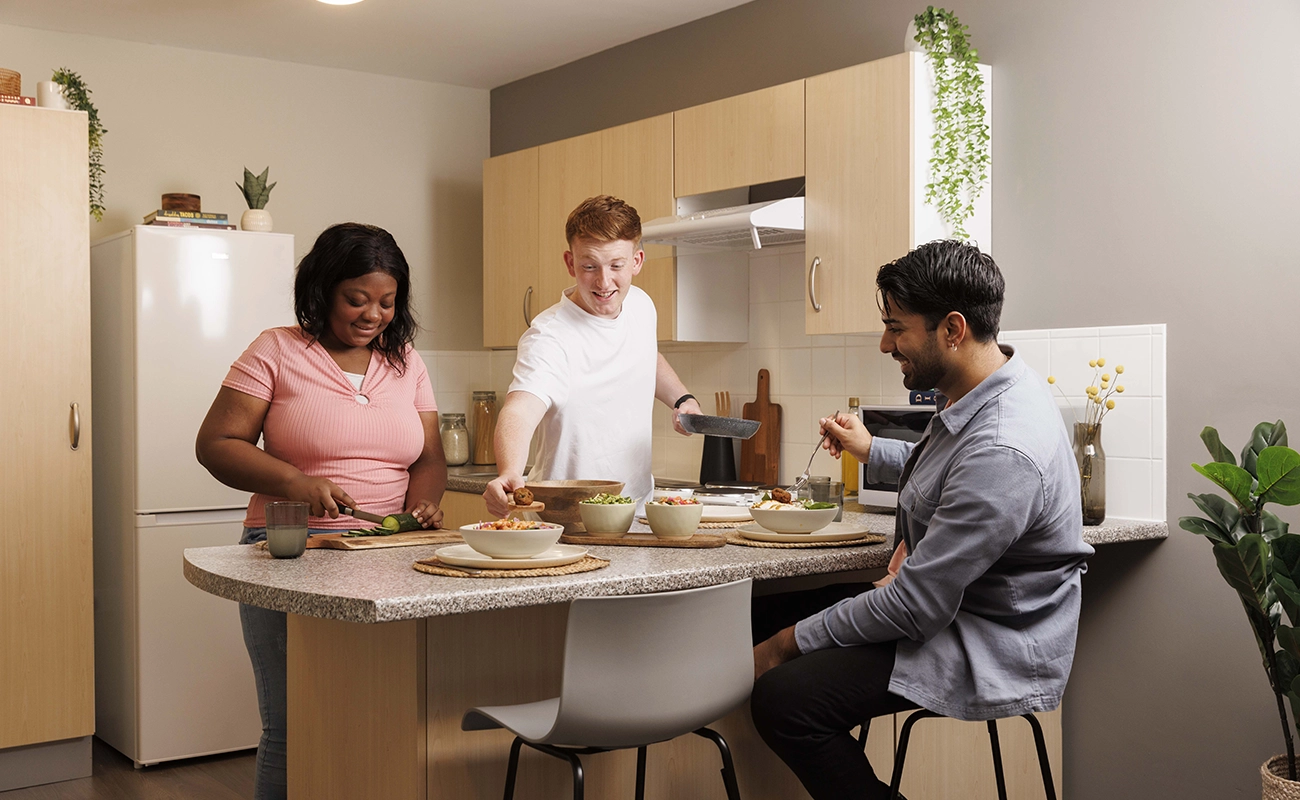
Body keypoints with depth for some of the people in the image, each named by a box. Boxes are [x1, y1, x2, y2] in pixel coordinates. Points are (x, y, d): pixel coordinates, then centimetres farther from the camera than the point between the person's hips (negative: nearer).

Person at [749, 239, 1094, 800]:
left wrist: (788, 643, -17)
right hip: (955, 611, 10)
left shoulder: (1002, 451, -30)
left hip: (989, 658, -10)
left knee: (780, 697, -23)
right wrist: (870, 450, 21)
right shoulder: (994, 392, 3)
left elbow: (915, 607, -27)